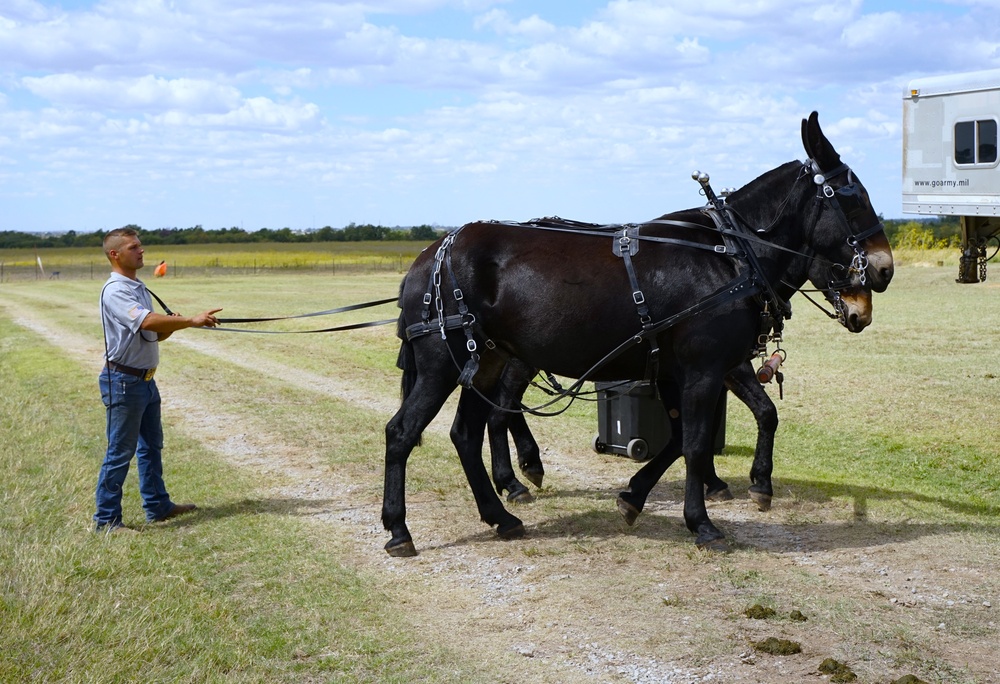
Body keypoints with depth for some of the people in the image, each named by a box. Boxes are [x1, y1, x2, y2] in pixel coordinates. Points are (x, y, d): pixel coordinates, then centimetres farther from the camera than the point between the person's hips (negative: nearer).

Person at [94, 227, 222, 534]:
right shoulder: (115, 291, -17)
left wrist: (173, 325, -6)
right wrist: (191, 320, -30)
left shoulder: (139, 288, 13)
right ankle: (106, 519, 6)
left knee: (151, 445, 18)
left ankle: (157, 505, 29)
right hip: (124, 381, -10)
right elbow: (147, 321, -33)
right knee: (120, 452, -3)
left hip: (145, 380, 10)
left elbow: (155, 333, 15)